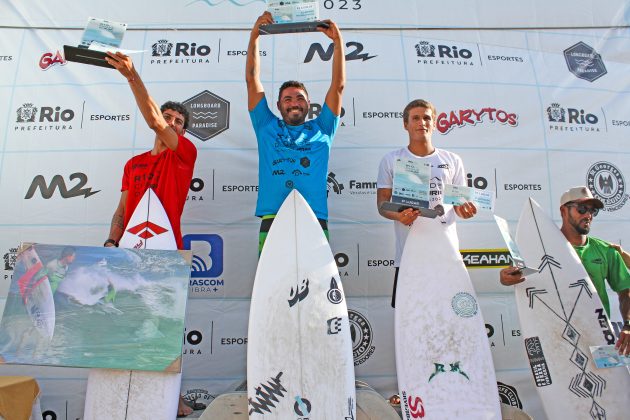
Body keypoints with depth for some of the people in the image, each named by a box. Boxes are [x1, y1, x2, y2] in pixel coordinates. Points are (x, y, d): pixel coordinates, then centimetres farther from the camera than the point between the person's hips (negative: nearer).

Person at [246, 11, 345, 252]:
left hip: (314, 222, 0)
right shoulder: (267, 127, 20)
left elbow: (338, 85, 16)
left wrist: (338, 41, 13)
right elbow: (252, 80, 18)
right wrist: (254, 36, 15)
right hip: (272, 221, 0)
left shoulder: (321, 129, 20)